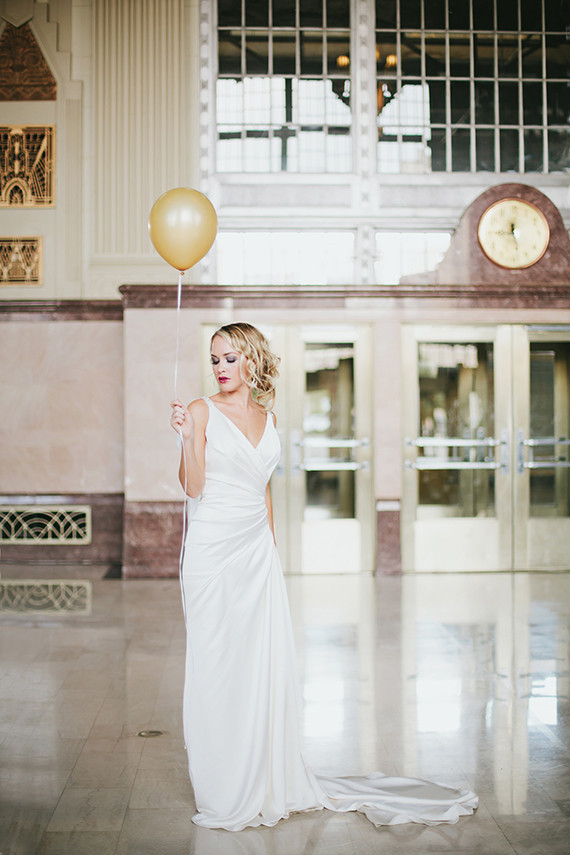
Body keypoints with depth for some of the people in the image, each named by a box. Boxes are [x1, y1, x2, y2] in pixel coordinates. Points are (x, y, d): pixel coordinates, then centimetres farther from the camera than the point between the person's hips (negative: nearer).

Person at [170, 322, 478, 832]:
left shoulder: (267, 417, 12)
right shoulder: (203, 412, -3)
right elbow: (193, 487, -10)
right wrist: (187, 438, -24)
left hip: (258, 549, 5)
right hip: (212, 547, -5)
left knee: (265, 665, 6)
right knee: (217, 666, 0)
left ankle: (270, 784, 19)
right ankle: (226, 793, 10)